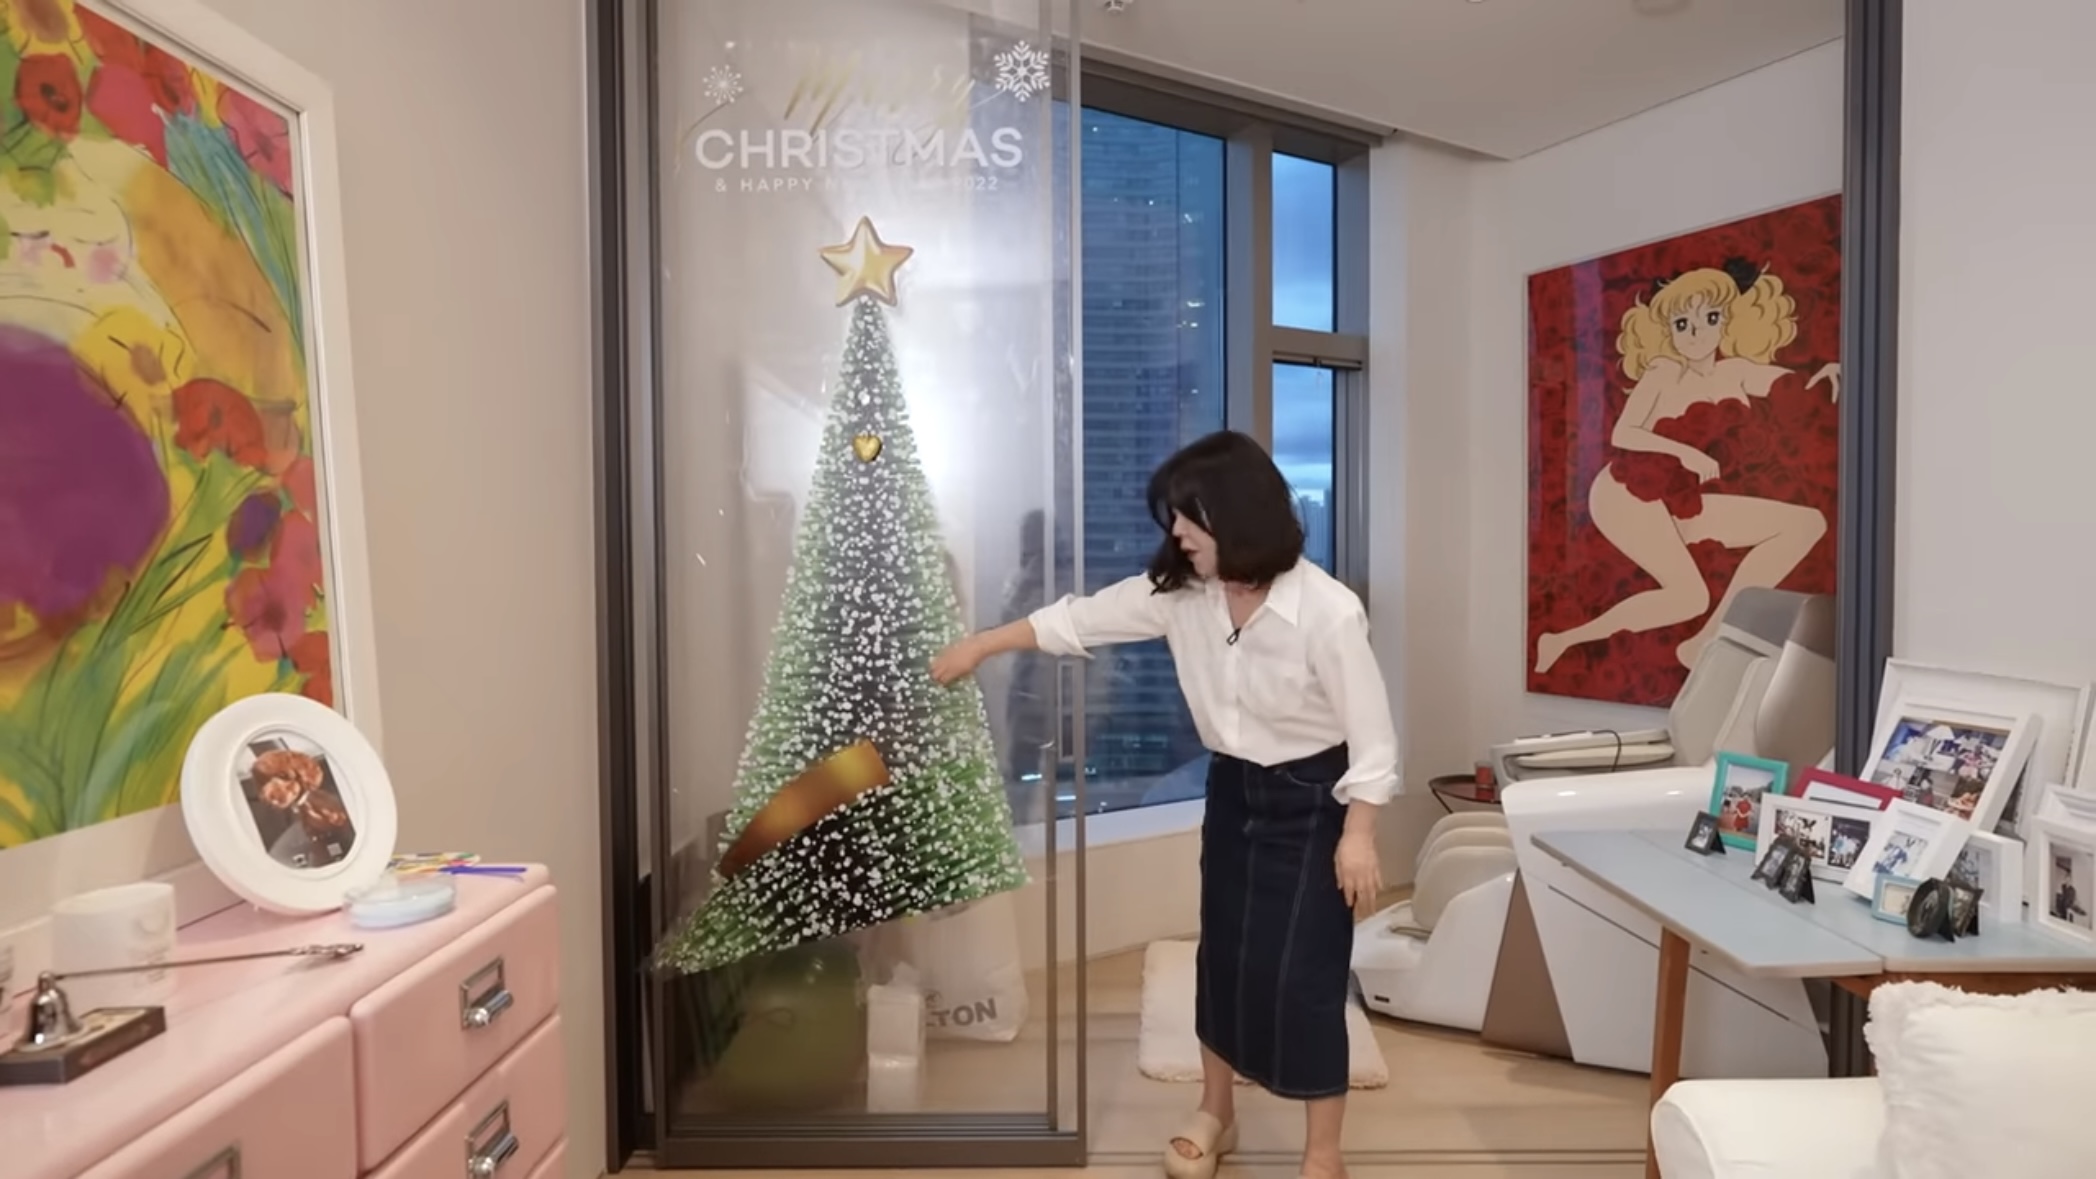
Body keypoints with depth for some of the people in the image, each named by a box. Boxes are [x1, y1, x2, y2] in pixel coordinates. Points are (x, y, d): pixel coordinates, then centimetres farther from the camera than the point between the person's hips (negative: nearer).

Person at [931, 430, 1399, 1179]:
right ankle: (1215, 1114, 37)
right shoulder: (1179, 592, -9)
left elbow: (1371, 733, -17)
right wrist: (980, 645, 5)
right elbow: (1082, 618, 1)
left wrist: (1357, 835, -16)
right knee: (1222, 953, 15)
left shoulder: (1327, 611, -25)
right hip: (1232, 789, 6)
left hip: (1311, 798, -5)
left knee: (1302, 972, 0)